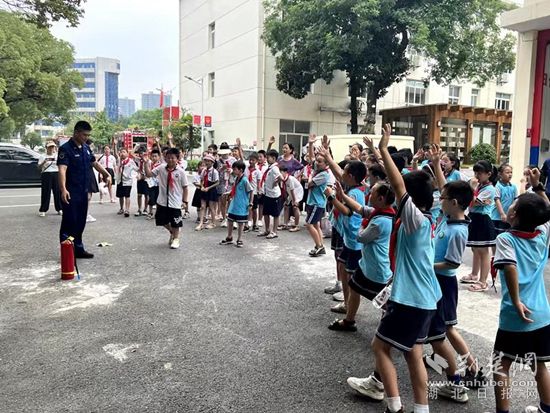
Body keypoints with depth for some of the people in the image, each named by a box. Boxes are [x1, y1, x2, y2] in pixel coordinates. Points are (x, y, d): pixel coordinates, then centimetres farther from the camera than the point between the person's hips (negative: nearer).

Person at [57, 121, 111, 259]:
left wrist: (106, 174, 23)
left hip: (83, 192, 8)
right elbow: (62, 169, -26)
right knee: (69, 222, -3)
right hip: (70, 193, -8)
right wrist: (63, 189, -39)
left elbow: (94, 163, 26)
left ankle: (78, 249, 24)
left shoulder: (86, 148, 10)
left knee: (80, 222, 14)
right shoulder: (66, 149, -14)